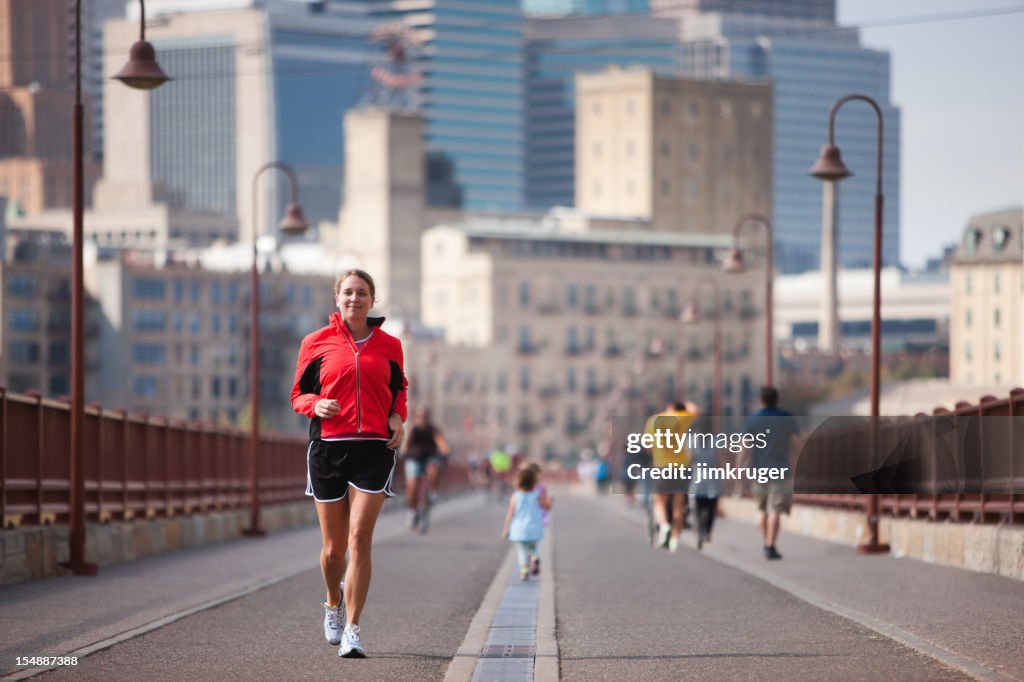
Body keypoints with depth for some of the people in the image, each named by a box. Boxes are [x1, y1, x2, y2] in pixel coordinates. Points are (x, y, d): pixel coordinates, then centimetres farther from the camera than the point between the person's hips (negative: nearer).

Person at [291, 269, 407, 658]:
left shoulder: (389, 345, 8)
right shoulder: (317, 343, 4)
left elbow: (398, 389, 22)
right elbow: (299, 394, 10)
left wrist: (397, 418, 2)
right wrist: (316, 405, -12)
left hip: (375, 449, 0)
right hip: (328, 447, 0)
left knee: (360, 538, -13)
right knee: (334, 546, 6)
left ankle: (352, 629, -8)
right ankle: (334, 602, 38)